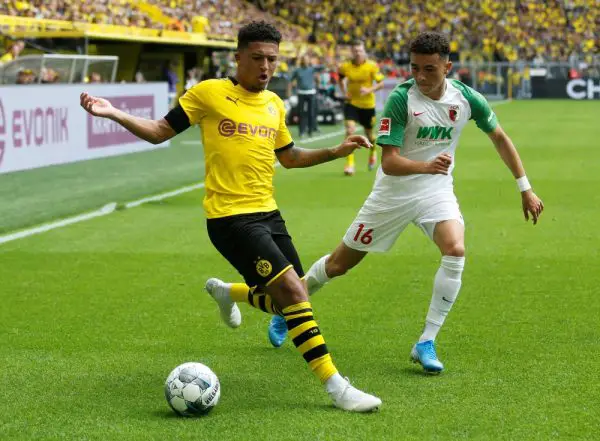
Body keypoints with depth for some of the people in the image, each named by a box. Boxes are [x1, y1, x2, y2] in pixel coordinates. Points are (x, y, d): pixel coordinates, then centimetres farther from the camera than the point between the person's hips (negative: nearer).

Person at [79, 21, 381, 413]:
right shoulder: (209, 93, -6)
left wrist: (336, 152, 15)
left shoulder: (274, 105, 11)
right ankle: (335, 385, -14)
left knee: (292, 299, 11)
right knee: (294, 291, -18)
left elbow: (288, 157, 25)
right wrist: (113, 113, -14)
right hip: (229, 217, -7)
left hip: (268, 213, 7)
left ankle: (226, 291, 39)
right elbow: (159, 132, 0)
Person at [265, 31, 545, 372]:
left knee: (456, 251, -27)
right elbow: (389, 162, -26)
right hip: (394, 191, -2)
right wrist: (426, 166, -45)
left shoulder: (467, 98, -12)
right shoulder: (401, 99, -22)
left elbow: (499, 137, 6)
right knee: (340, 264, 8)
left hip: (437, 191, 2)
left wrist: (526, 189, 6)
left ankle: (427, 343, -15)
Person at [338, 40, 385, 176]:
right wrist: (344, 93, -2)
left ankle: (373, 152, 49)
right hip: (351, 103, 0)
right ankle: (349, 164, -15)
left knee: (369, 134, 14)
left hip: (368, 104, 0)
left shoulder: (372, 66, -13)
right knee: (350, 130, -19)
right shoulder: (345, 67, -7)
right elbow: (341, 79, 14)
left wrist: (369, 90, -26)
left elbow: (381, 83, -9)